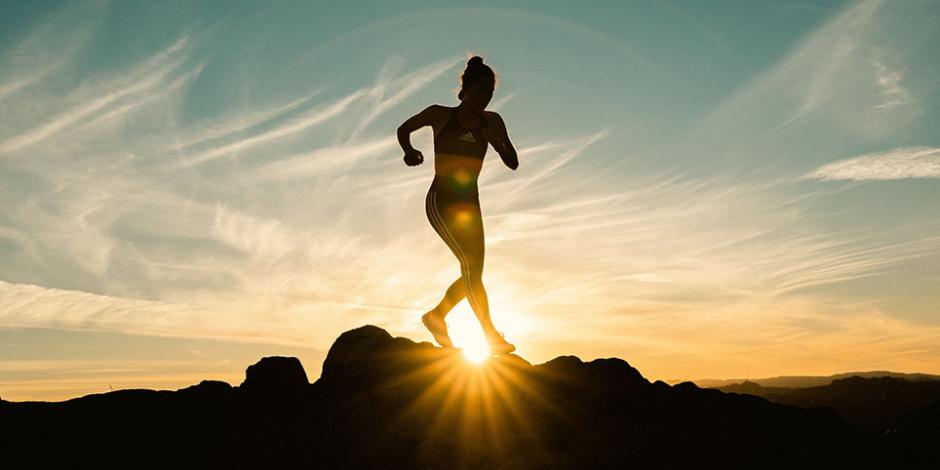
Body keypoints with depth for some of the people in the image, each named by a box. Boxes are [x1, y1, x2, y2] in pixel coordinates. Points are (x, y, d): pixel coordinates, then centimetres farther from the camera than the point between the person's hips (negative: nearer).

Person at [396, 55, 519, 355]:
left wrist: (497, 142, -16)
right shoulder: (441, 115, -1)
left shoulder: (491, 122, 7)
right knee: (470, 261, -18)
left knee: (473, 271, 3)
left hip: (470, 201, 5)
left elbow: (513, 163, 2)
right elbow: (403, 130, 14)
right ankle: (492, 335, -15)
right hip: (441, 198, -5)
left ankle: (436, 316, 26)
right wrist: (409, 150, -6)